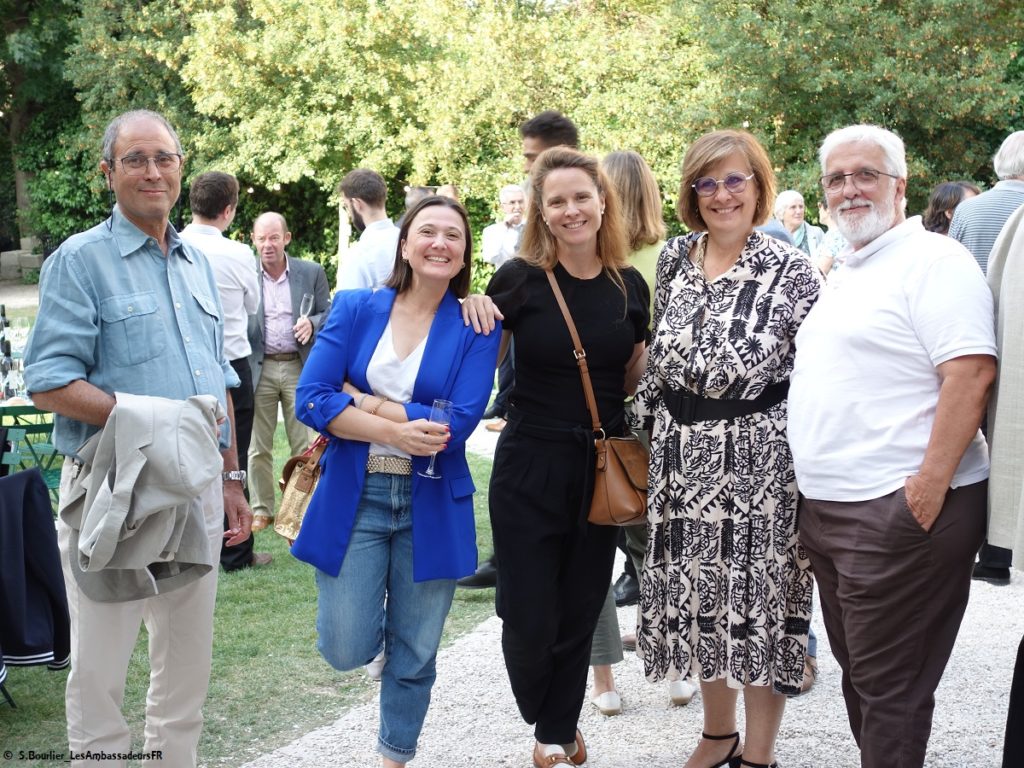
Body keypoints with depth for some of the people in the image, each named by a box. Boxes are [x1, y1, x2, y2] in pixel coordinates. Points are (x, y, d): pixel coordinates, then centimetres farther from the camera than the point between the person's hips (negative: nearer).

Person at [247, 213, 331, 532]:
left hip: (300, 367, 0)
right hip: (259, 369, 1)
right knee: (258, 446, 7)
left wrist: (312, 324, -15)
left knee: (303, 446, 4)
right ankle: (262, 510, 18)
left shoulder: (312, 272, 3)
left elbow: (330, 315, 7)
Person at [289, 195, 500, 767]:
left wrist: (365, 402, -13)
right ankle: (372, 605, 33)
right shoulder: (355, 308, 0)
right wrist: (396, 431, -20)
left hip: (432, 506, 0)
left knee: (414, 657, 9)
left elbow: (460, 422, -15)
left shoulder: (475, 327, -3)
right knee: (347, 650, -2)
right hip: (353, 496, 0)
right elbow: (311, 398, -9)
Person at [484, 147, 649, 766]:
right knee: (529, 617, 1)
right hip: (531, 465, -2)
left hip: (603, 467, 3)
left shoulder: (630, 286, 2)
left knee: (579, 614, 11)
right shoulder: (519, 280, -7)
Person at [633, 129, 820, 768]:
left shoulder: (792, 271, -8)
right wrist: (648, 442, 15)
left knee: (760, 601, 4)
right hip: (683, 458, 5)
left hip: (762, 458, -4)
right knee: (698, 601, 13)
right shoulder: (674, 260, 6)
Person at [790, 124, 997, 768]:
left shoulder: (933, 260, -10)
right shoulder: (847, 274, 18)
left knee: (889, 688, -1)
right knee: (857, 671, 18)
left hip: (899, 513, -9)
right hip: (828, 508, 9)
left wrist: (930, 487, -24)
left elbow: (971, 374, -20)